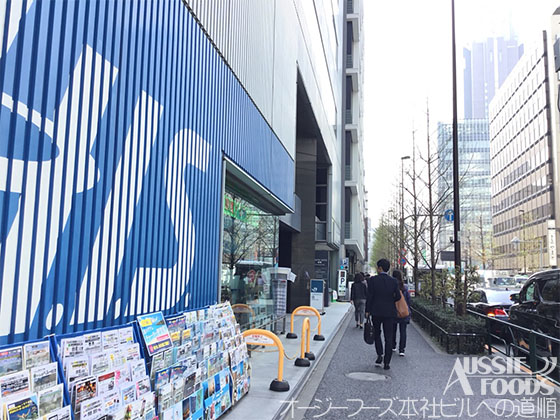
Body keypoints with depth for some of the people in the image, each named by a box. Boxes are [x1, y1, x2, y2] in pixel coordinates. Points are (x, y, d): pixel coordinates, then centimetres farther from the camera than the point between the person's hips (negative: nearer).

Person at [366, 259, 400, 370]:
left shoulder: (373, 280, -8)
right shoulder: (393, 281, -1)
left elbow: (369, 296, -8)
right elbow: (398, 297, 1)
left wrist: (367, 311, -1)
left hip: (376, 311, -1)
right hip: (390, 312, 1)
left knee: (377, 334, 18)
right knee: (388, 337, 5)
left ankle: (380, 355, 5)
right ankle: (386, 362, 3)